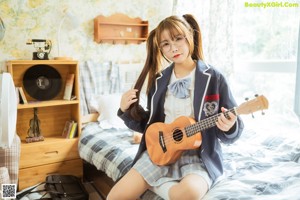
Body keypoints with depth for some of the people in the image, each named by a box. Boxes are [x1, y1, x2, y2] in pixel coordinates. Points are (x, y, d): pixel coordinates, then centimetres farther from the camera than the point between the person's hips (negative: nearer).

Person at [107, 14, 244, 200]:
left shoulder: (213, 77, -7)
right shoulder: (159, 80, 6)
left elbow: (233, 126, -5)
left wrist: (229, 127, -27)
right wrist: (127, 111, -3)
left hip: (199, 154, -3)